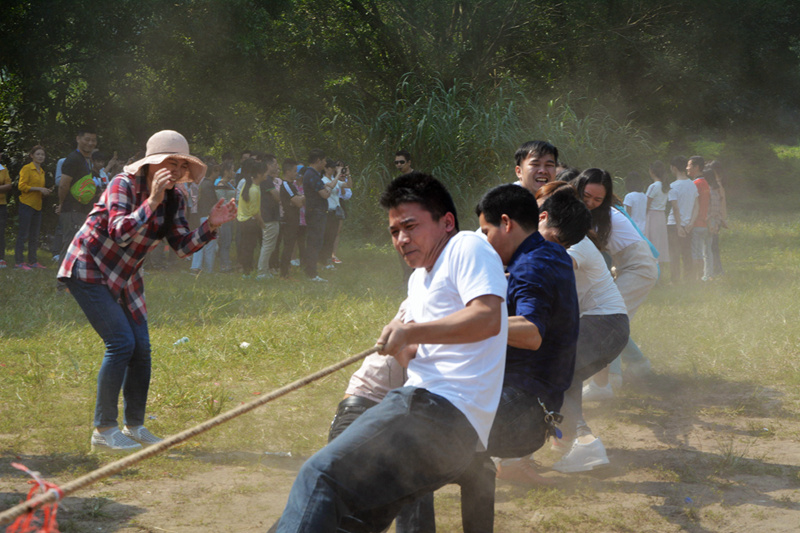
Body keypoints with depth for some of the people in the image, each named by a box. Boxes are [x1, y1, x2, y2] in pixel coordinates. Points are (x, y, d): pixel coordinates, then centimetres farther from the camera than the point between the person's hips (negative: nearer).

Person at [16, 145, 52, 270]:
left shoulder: (41, 171, 17)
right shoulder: (26, 169, -7)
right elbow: (22, 186, -14)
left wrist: (45, 192, 6)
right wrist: (39, 189, -18)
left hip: (37, 206, 8)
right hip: (27, 205, -8)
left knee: (34, 236, 11)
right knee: (23, 234, -7)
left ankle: (32, 261, 17)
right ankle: (19, 262, -6)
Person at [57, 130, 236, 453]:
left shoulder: (174, 201, 2)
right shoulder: (124, 185, -20)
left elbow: (182, 246, -1)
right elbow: (120, 232, -32)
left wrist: (211, 226, -15)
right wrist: (152, 200, -37)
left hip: (124, 278, 8)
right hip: (88, 270, -8)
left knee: (141, 347, 2)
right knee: (121, 343, -16)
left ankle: (134, 426, 16)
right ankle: (104, 431, -8)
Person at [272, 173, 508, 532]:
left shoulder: (466, 247, 1)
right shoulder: (419, 279, 30)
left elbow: (488, 318, -16)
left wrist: (412, 333, -12)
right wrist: (400, 347, 3)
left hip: (445, 412, -10)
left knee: (321, 475, -23)